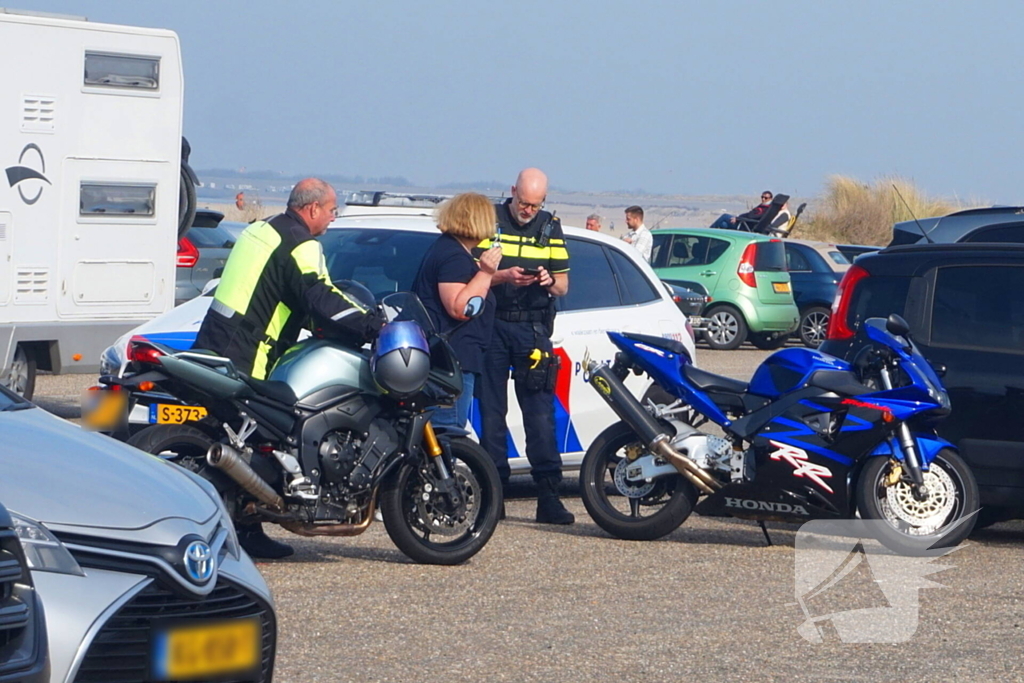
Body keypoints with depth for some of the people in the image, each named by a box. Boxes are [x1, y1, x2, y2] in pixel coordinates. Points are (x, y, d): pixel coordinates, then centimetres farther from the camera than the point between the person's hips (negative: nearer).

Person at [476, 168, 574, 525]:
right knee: (491, 412, 1)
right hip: (491, 324, -1)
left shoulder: (550, 228, 12)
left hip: (533, 328, 1)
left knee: (540, 413, -6)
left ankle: (548, 497, -8)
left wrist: (550, 281, -11)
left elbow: (563, 284, 13)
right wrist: (504, 276, -18)